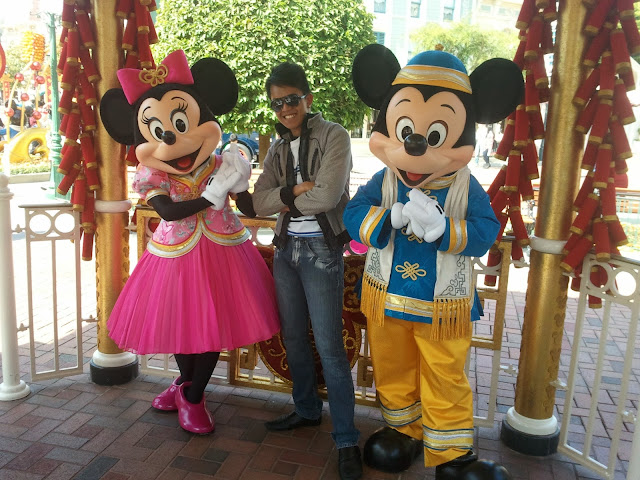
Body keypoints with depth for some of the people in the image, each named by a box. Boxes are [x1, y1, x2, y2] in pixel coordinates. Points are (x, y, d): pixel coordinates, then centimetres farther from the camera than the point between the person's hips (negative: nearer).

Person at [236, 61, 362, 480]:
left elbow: (326, 196, -19)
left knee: (328, 344, -6)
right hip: (286, 247, 7)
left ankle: (347, 440, 6)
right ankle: (307, 410, 35)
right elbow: (258, 202, 0)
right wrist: (294, 191, -15)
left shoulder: (333, 136, -6)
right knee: (294, 336, 15)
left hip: (322, 250, -6)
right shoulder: (278, 148, 11)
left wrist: (282, 198, -5)